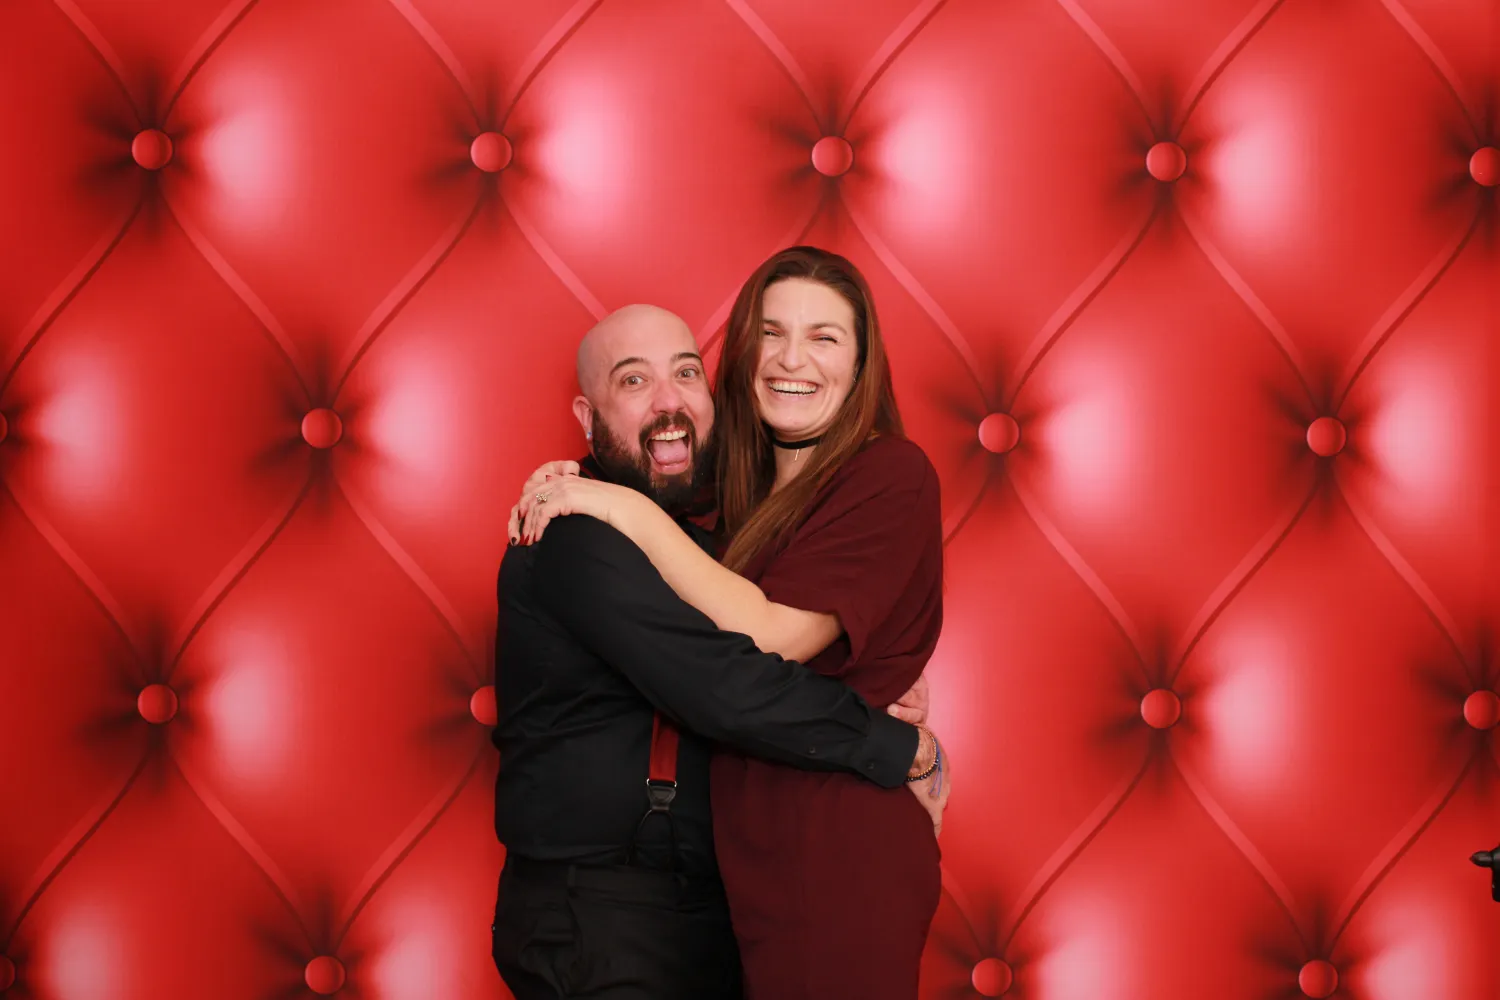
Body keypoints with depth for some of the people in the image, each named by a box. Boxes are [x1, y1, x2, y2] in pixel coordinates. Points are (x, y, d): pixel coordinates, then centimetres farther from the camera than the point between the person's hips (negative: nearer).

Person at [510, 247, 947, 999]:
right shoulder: (747, 488, 12)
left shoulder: (890, 474, -11)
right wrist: (570, 490, 4)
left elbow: (768, 637, -20)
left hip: (841, 861, -7)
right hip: (755, 856, 8)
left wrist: (627, 509, -16)